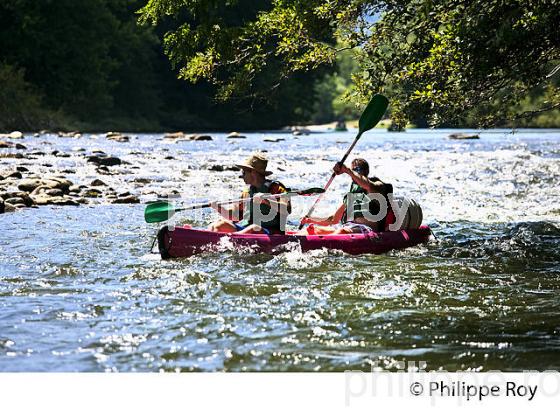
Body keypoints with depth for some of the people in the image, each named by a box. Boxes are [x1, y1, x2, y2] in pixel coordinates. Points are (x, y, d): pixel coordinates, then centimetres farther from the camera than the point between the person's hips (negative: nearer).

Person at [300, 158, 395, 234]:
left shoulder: (378, 185, 11)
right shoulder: (351, 195, 31)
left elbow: (369, 186, -17)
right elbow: (334, 220, 32)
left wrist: (346, 170, -19)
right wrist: (311, 220, 20)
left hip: (367, 229, -7)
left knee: (343, 231, -40)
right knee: (312, 228, -14)